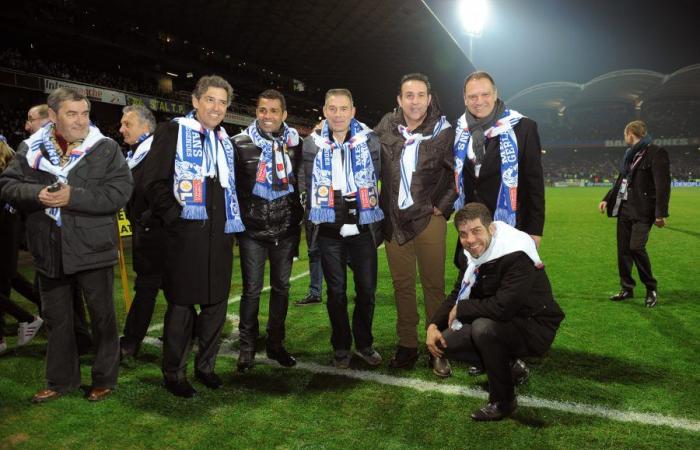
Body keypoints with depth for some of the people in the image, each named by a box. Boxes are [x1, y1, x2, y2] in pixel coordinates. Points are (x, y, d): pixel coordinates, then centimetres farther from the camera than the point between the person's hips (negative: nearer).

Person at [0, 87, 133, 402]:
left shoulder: (106, 148, -4)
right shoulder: (30, 149, 6)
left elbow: (119, 192, -14)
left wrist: (73, 196, -21)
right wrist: (36, 194, -16)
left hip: (93, 250, -3)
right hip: (49, 252, 4)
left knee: (102, 317, 8)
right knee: (56, 319, 16)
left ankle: (104, 379, 24)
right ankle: (60, 380, 33)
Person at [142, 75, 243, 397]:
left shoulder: (225, 141, 19)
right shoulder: (173, 132, 0)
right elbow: (154, 181, -8)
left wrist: (234, 219, 11)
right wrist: (175, 217, -14)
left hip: (220, 234, 6)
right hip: (185, 234, -6)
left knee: (216, 302, 10)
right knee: (181, 305, 2)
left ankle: (206, 365, 27)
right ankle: (173, 374, 18)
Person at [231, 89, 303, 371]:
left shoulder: (295, 143, 3)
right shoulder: (241, 144, -4)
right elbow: (231, 185, 0)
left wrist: (298, 217, 7)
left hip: (286, 231, 2)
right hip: (252, 230, -2)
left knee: (281, 288, 11)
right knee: (252, 290, 3)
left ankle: (276, 344, 25)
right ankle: (247, 347, 19)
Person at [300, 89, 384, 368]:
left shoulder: (369, 140, 1)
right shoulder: (312, 143, 2)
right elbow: (306, 185, 10)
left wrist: (381, 222, 5)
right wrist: (312, 224, 8)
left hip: (363, 227, 0)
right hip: (329, 230, 0)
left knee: (367, 290, 6)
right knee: (336, 291, 7)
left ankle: (364, 343, 26)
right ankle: (341, 347, 23)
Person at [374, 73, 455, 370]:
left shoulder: (443, 132, -5)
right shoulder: (387, 126, 3)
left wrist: (443, 206, -5)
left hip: (428, 219, -3)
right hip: (394, 219, 3)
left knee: (434, 285, 2)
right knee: (402, 285, 9)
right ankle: (407, 345, 20)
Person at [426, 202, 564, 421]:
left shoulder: (516, 255, -27)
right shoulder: (474, 254, -2)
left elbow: (503, 308, -35)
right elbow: (458, 295, 6)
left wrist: (460, 310, -19)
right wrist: (433, 325, -9)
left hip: (535, 328, -8)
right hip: (504, 323, 8)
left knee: (484, 327, -35)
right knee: (446, 341, -4)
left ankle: (503, 401, -11)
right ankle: (510, 367, 15)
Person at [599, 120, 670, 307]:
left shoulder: (656, 152, -8)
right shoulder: (629, 154, 15)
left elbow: (663, 185, -14)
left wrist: (660, 213, -19)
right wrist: (607, 199, 14)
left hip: (642, 210, -8)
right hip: (624, 208, 8)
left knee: (636, 247, -16)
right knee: (623, 249, 7)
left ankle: (651, 289, 3)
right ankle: (627, 288, 18)